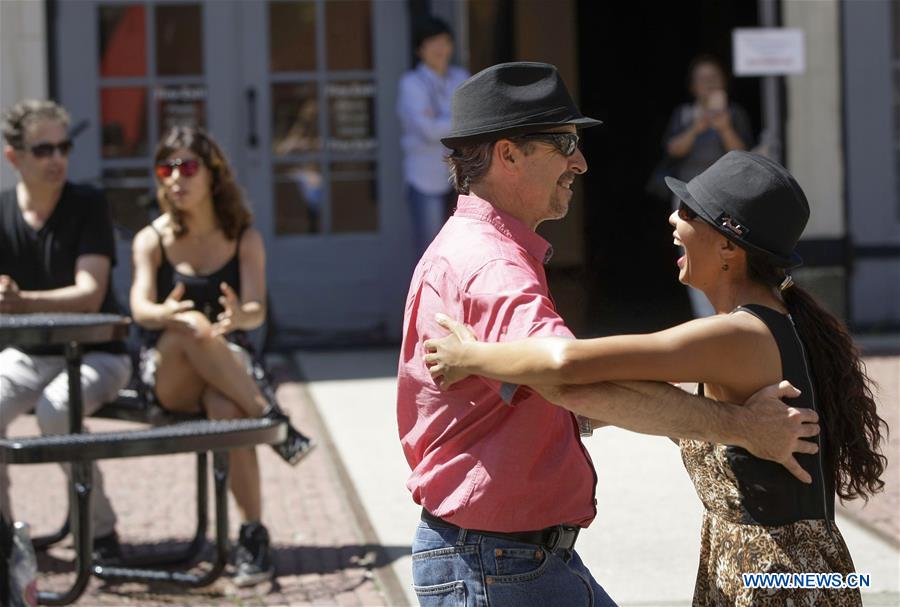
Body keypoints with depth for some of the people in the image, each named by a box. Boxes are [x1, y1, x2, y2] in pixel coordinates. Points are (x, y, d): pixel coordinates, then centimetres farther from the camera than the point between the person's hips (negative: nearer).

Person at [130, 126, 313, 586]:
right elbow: (140, 308, -13)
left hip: (231, 364, 0)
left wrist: (241, 316, -36)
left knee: (225, 408, -37)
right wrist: (166, 314, -38)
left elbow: (256, 311, -11)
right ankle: (272, 420, -30)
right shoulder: (152, 240, 3)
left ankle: (253, 534, -30)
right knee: (192, 324, -35)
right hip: (166, 373, 0)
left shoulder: (244, 239, 3)